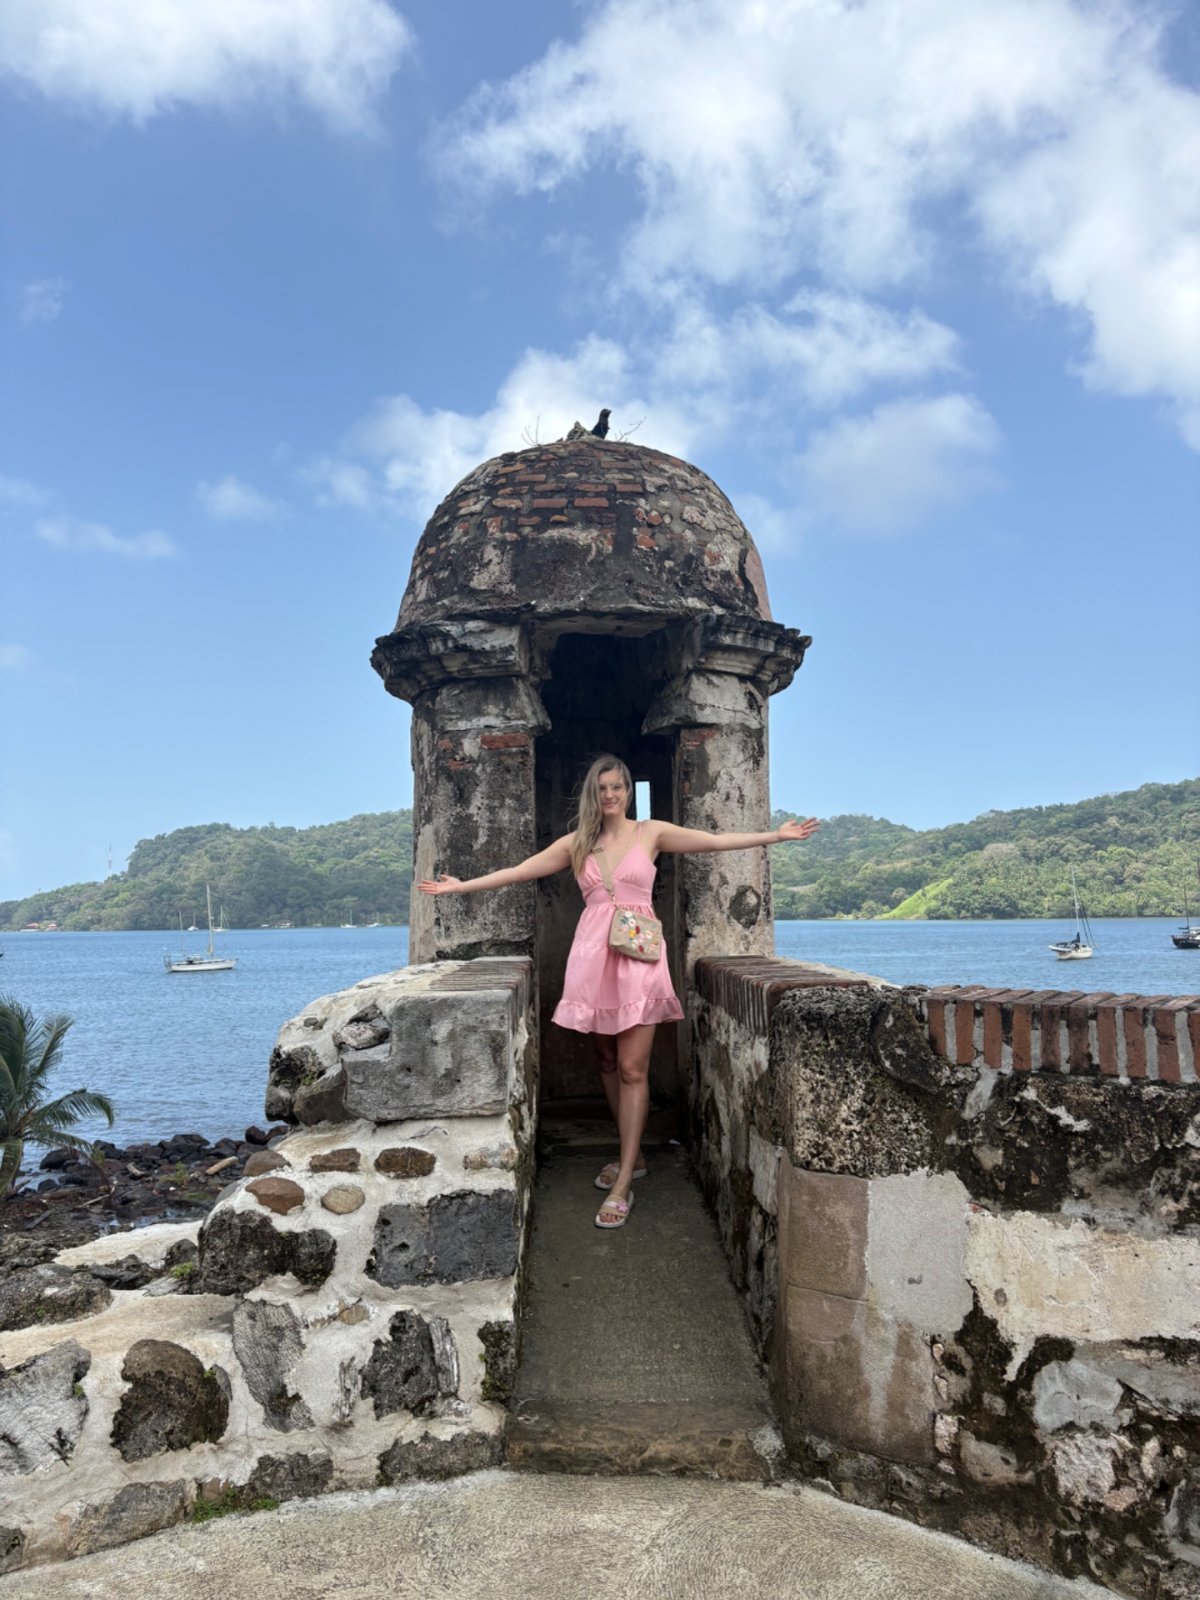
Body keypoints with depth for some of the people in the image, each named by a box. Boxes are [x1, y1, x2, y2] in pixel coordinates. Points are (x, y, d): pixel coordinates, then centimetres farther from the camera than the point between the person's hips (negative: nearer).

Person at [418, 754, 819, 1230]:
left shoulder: (651, 832, 5)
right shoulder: (576, 843, 10)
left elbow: (716, 840, 3)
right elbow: (518, 871, 12)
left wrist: (775, 835, -1)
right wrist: (461, 886, 11)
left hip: (638, 954, -3)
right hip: (594, 954, 3)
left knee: (632, 1068, -7)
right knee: (607, 1062, 10)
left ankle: (623, 1184, -3)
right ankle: (633, 1156, 27)